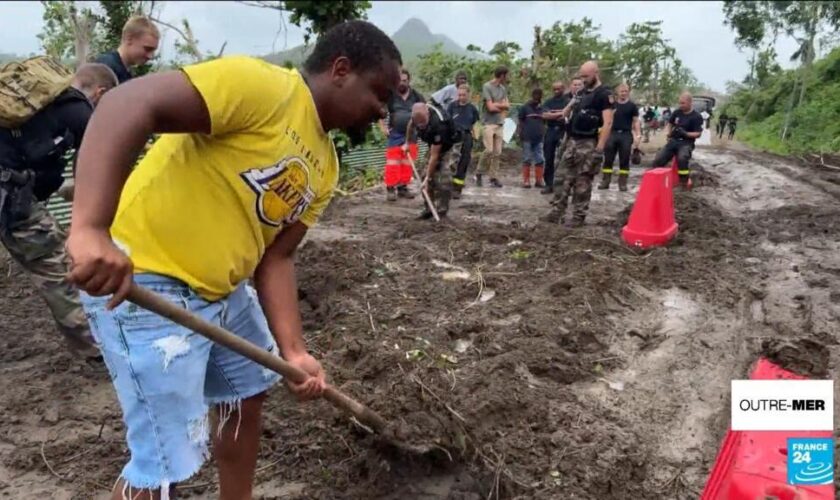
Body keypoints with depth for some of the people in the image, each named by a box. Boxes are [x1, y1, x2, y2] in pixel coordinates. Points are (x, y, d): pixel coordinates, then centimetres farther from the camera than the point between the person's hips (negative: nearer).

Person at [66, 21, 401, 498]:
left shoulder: (325, 167, 8)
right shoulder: (262, 85, -19)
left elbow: (276, 255, 6)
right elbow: (128, 104, -28)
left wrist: (294, 350, -4)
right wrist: (91, 229, -40)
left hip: (223, 285, 10)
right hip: (144, 281, -9)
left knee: (249, 393, 24)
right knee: (168, 460, -4)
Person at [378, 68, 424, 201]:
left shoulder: (416, 96, 1)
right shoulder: (390, 95, -5)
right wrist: (382, 126, -5)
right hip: (395, 135, -3)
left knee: (408, 163, 7)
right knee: (393, 162, -6)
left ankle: (403, 187, 17)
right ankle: (390, 188, -2)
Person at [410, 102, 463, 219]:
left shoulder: (438, 124, -40)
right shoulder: (417, 113, -22)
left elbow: (434, 156, -35)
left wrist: (428, 178, -30)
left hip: (451, 144, -7)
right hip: (434, 144, 7)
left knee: (444, 178, -19)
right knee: (427, 174, -1)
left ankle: (441, 212, -10)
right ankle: (428, 208, 9)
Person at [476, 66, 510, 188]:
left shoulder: (503, 88, 14)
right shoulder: (487, 87, -6)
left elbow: (507, 105, 9)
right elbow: (490, 107, -11)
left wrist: (496, 104, -5)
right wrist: (502, 107, 4)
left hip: (499, 124, 6)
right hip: (488, 123, -6)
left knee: (497, 153, 1)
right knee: (489, 150, -15)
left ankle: (494, 178, 6)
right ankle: (479, 174, 1)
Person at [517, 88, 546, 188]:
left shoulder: (542, 109, 14)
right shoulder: (525, 107, 3)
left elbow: (544, 123, 20)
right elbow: (521, 122, 2)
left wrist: (544, 135, 14)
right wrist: (520, 135, -5)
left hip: (539, 138, 4)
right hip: (527, 138, -4)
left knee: (540, 160, 2)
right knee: (527, 159, 0)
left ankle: (538, 180, 7)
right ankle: (526, 181, 4)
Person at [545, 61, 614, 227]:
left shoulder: (604, 94, -8)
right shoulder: (582, 93, 18)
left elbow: (607, 123, -16)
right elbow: (566, 114, 28)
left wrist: (599, 148, -22)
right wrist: (570, 106, 6)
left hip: (588, 144, -8)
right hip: (572, 141, 8)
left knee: (583, 181, -2)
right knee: (565, 177, 8)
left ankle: (579, 216, 5)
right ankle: (558, 211, 13)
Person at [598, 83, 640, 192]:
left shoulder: (632, 106, 5)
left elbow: (636, 121, 3)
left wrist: (638, 135, -7)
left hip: (626, 135, -2)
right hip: (613, 133, 2)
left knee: (624, 160, 2)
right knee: (608, 159, 1)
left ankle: (623, 183, 7)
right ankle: (605, 182, 6)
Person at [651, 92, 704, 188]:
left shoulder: (696, 117, -6)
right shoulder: (677, 113, 9)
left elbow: (698, 134, -9)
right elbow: (669, 124, 23)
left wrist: (685, 133, -24)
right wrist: (667, 133, 1)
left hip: (686, 143, -5)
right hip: (673, 141, 5)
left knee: (682, 158, -37)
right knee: (657, 160, -11)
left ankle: (684, 182, -22)